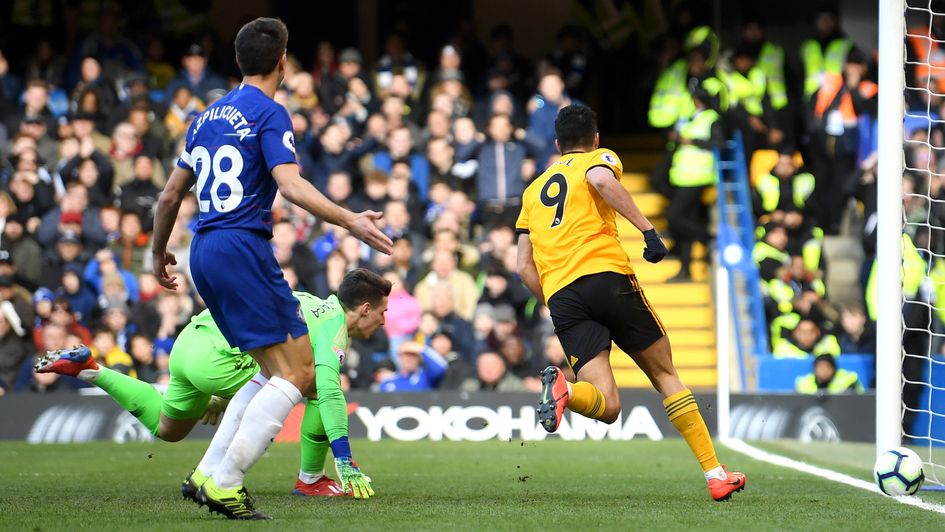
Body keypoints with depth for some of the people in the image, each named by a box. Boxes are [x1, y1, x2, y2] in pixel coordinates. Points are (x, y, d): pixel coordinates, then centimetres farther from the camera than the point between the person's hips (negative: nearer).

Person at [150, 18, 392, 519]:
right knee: (297, 372, -9)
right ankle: (224, 484, -17)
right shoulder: (269, 113, -5)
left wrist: (159, 253, 36)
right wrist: (350, 220, -24)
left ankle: (210, 475, 6)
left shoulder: (209, 116, 18)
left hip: (205, 253, 9)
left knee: (274, 372, 15)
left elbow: (170, 196, 23)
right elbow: (291, 186, -19)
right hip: (243, 248, -9)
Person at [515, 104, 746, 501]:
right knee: (665, 375, 11)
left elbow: (525, 267, 20)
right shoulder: (600, 158, 15)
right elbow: (601, 180, -12)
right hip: (607, 275, -3)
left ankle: (562, 390, -37)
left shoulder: (533, 190, 28)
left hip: (559, 294, 3)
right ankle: (715, 475, 7)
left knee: (606, 406, -4)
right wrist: (647, 229, -16)